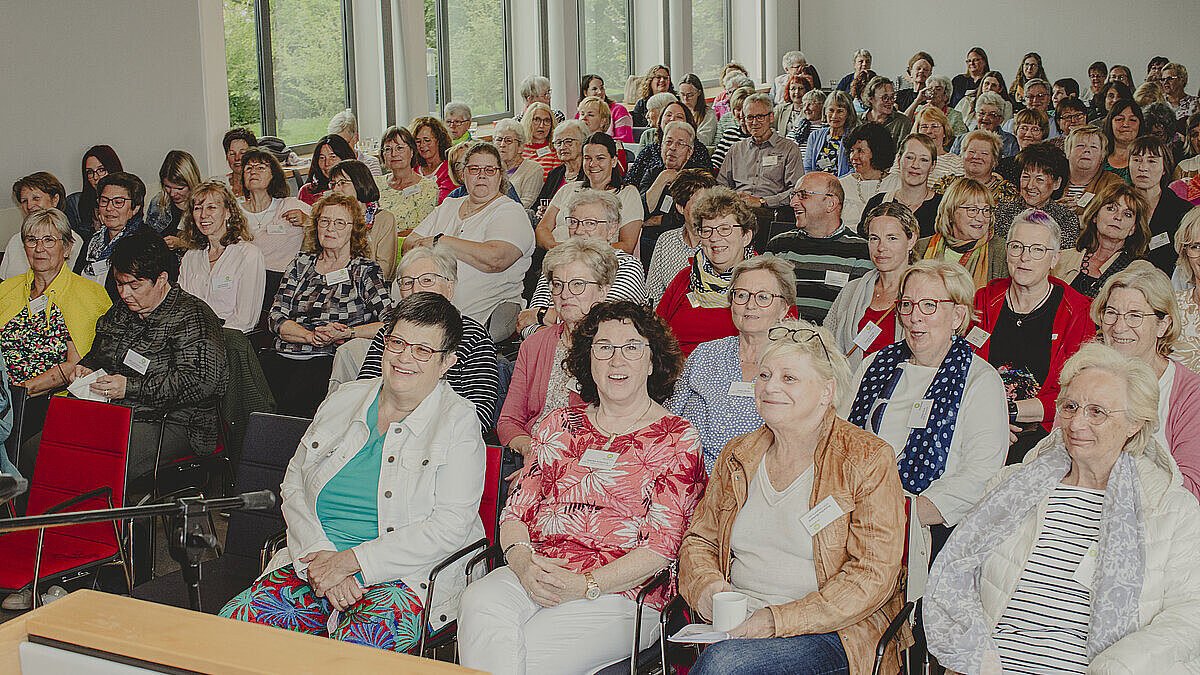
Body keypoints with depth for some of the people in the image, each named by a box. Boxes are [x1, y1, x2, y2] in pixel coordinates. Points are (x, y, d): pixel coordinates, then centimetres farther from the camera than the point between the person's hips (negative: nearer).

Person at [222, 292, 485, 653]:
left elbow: (450, 526, -11)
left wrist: (348, 562, -15)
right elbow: (294, 487, 13)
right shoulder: (343, 400, 14)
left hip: (406, 576, -4)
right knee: (233, 622, -20)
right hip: (316, 560, 5)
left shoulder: (458, 421, -1)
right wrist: (321, 555, -7)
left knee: (355, 648, -35)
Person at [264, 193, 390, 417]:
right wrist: (311, 336, -9)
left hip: (330, 360, -3)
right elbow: (275, 317, 9)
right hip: (284, 356, 4)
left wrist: (345, 333, -15)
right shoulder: (301, 264, 19)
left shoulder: (366, 270, 9)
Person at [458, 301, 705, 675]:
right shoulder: (560, 424, 19)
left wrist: (586, 585, -17)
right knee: (481, 603, -31)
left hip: (620, 592, -4)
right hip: (534, 574, 4)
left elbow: (662, 545, -4)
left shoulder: (677, 439, 5)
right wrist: (522, 561, -9)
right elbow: (516, 508, 14)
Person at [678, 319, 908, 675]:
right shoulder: (738, 456, 14)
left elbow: (872, 576, -10)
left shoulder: (869, 461, -3)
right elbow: (699, 539, 21)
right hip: (738, 626, 5)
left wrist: (779, 619, -18)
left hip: (833, 633, -4)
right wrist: (707, 587, -4)